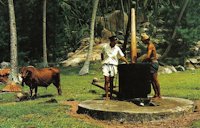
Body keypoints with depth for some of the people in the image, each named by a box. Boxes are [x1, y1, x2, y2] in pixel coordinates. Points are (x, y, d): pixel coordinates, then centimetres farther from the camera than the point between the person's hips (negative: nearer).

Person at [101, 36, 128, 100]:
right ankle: (106, 96, -11)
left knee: (111, 82, 5)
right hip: (106, 65, -1)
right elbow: (102, 54, 16)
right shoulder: (105, 47, 0)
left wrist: (127, 62, -11)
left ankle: (111, 96, 14)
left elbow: (122, 56, 0)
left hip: (113, 65, 1)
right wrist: (103, 61, 10)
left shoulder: (117, 48, 1)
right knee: (107, 81, -12)